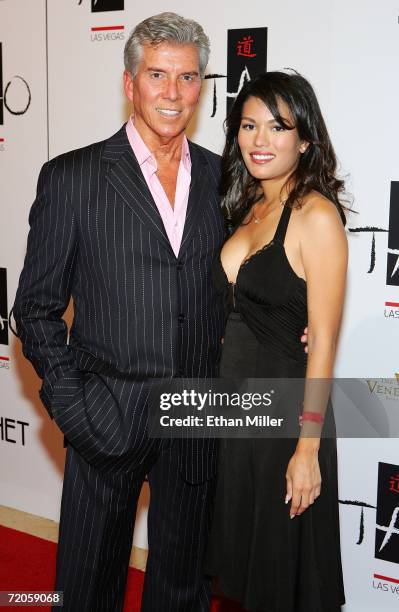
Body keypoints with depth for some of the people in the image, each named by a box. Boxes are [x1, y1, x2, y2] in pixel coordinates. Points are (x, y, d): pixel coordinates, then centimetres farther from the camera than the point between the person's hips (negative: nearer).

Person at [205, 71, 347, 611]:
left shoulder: (316, 213, -15)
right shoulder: (248, 208, 8)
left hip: (285, 405, -7)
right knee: (240, 553, 21)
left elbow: (323, 340, -17)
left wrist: (308, 447, -18)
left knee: (283, 565, 10)